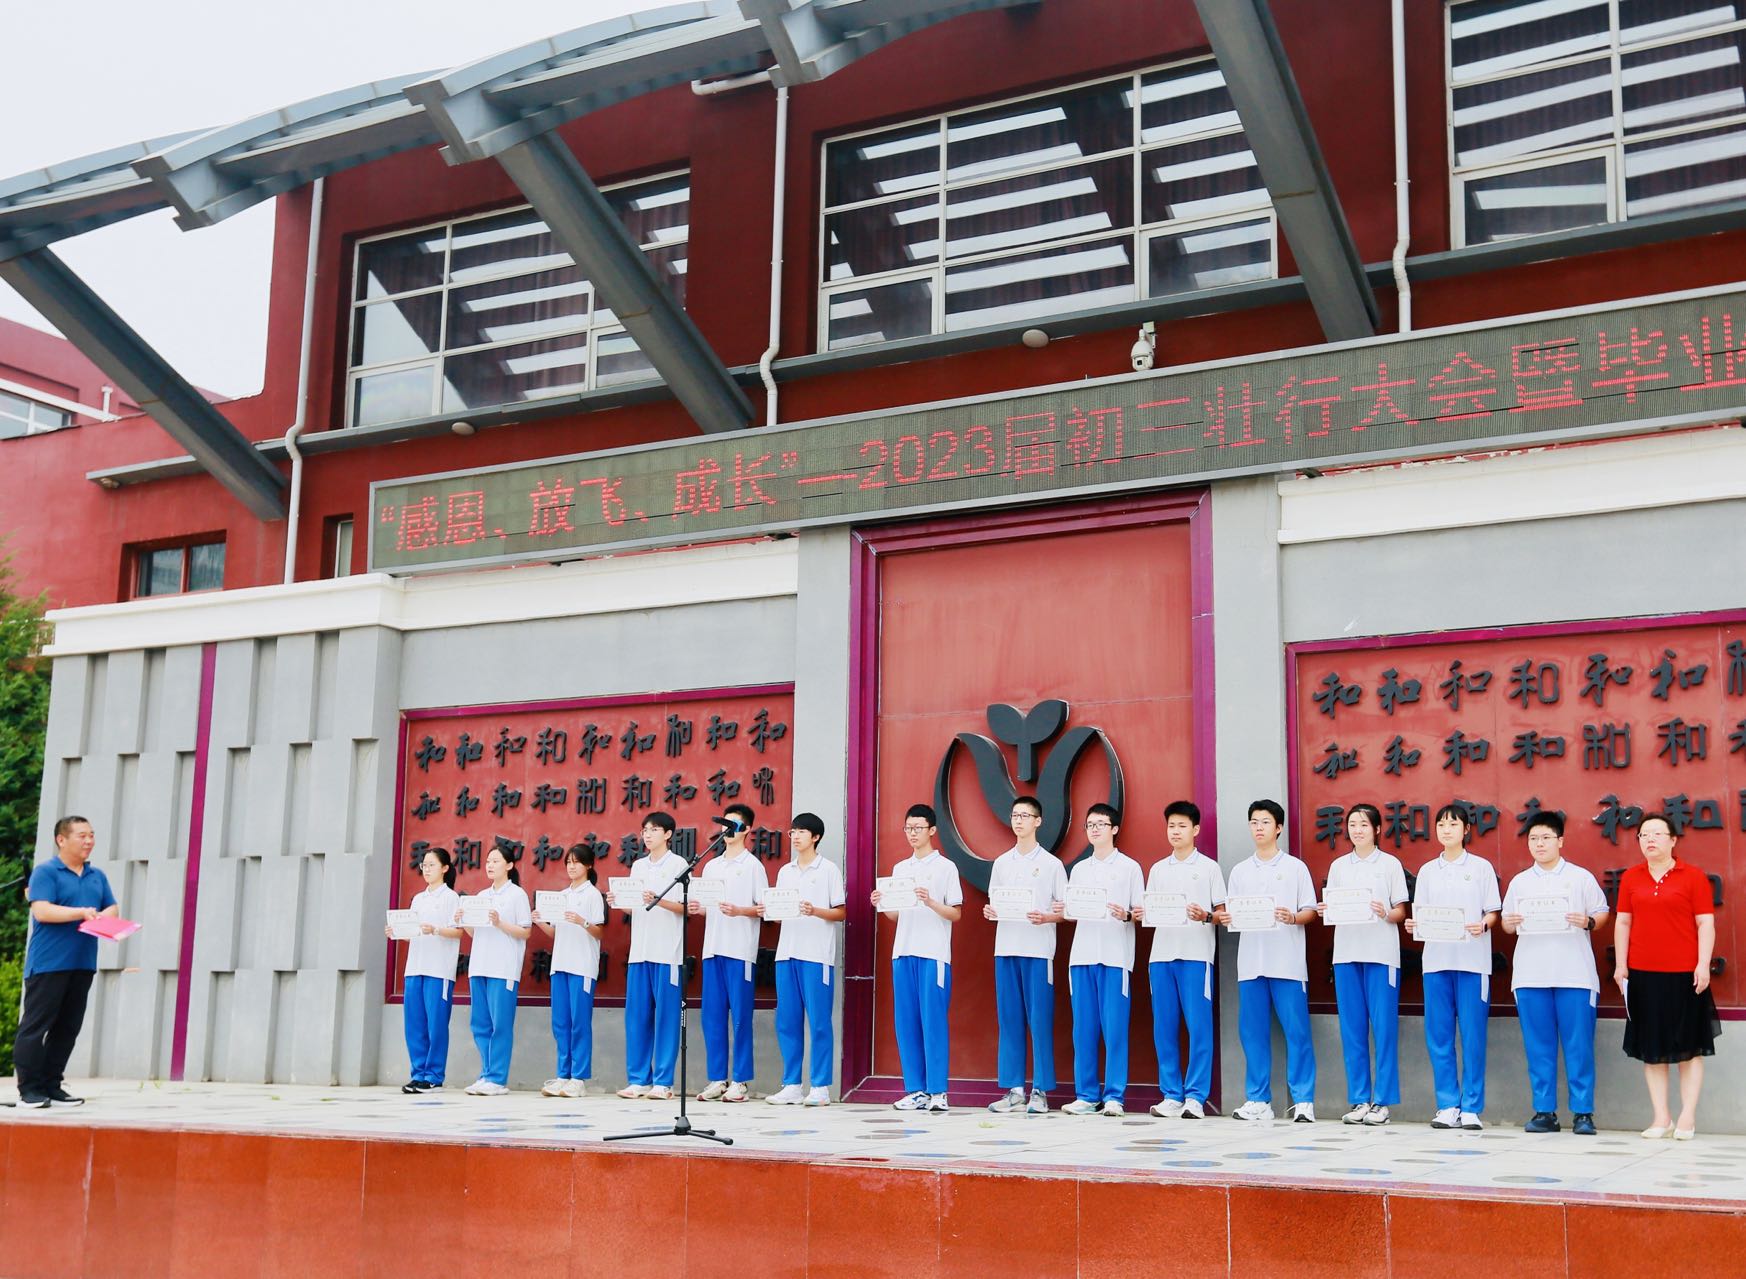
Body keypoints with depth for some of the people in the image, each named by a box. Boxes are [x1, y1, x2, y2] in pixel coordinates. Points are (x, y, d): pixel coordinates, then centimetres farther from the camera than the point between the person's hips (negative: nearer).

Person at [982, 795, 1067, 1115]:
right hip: (1005, 948, 4)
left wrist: (1045, 918, -17)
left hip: (1038, 950, -4)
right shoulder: (1001, 863, 14)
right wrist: (989, 912, -4)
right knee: (1009, 1019, 4)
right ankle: (1013, 1090, 8)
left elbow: (1064, 911, 2)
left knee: (1040, 1020, -3)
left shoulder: (1051, 864, 3)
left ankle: (1040, 1092, 2)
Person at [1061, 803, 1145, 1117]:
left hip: (1116, 957, -4)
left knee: (1114, 1028, -5)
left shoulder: (1129, 867, 5)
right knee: (1084, 1029, 3)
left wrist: (1126, 916, -18)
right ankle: (1086, 1095, 8)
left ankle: (1113, 1096, -1)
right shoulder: (1078, 870, 17)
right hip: (1082, 955, 4)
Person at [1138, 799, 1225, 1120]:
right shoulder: (1157, 870, 17)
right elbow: (1149, 912, 17)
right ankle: (1172, 1096, 8)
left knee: (1199, 1026, -6)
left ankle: (1195, 1097, -3)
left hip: (1196, 955, -4)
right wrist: (1139, 916, -5)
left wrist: (1205, 916, -16)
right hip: (1161, 953, 4)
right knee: (1164, 1027, 3)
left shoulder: (1209, 867, 6)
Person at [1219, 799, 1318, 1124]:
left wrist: (1293, 918, -17)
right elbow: (1230, 912, 14)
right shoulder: (1239, 871, 15)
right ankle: (1258, 1100, 9)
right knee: (1252, 1032, 3)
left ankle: (1303, 1100, -1)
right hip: (1250, 961, 3)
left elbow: (1310, 911, 3)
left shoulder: (1295, 867, 6)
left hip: (1287, 961, -3)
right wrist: (1224, 918, -8)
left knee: (1297, 1030, -5)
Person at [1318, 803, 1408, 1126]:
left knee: (1383, 1026, -4)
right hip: (1346, 952, 3)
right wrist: (1325, 912, -8)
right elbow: (1331, 909, 13)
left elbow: (1401, 912, 4)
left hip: (1381, 953, -3)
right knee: (1352, 1028, 3)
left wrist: (1386, 914, -17)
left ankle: (1381, 1101, 1)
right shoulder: (1338, 866, 13)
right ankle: (1359, 1100, 9)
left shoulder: (1390, 864, 5)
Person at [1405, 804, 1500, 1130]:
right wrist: (1414, 925, -9)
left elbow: (1493, 912, 3)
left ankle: (1472, 1107, 4)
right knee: (1438, 1034, 1)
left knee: (1473, 1035, -3)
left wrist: (1482, 926, -17)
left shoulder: (1481, 867, 6)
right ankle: (1448, 1105, 9)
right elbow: (1420, 913, 12)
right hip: (1436, 957, 3)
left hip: (1472, 959, -3)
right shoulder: (1427, 871, 13)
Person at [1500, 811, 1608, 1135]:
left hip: (1574, 974, -3)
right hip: (1530, 975, 3)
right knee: (1538, 1046, 3)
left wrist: (1589, 921, -13)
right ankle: (1544, 1111, 8)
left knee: (1579, 1045, -4)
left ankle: (1583, 1112, 1)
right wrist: (1509, 923, -6)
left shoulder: (1580, 877, 7)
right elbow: (1507, 923, 16)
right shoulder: (1519, 882, 15)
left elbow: (1602, 912, 7)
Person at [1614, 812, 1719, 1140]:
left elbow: (1705, 923, -4)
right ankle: (1661, 1117, 13)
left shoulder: (1693, 877, -2)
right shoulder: (1631, 878, 7)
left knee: (1689, 1046, 3)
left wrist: (1703, 965, -11)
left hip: (1684, 974, -3)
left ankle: (1688, 1117, 10)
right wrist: (1620, 965, 4)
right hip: (1643, 974, 3)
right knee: (1651, 1046, 6)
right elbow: (1623, 922, 9)